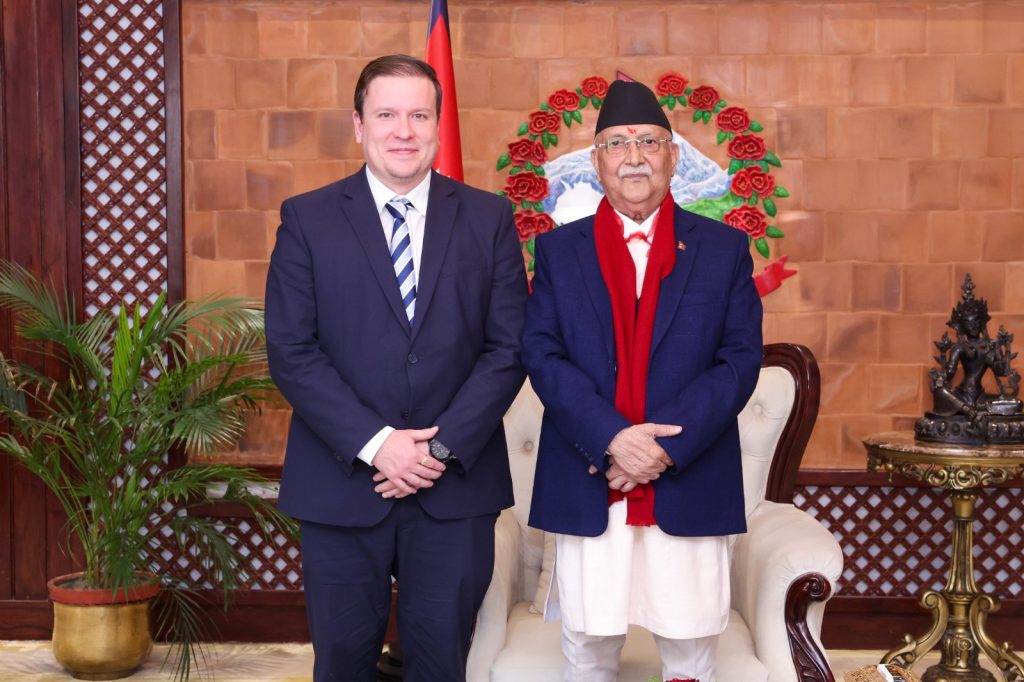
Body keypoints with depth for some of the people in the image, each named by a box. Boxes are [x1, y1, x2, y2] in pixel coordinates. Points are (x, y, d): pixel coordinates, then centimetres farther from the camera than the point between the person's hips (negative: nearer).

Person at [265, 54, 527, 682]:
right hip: (341, 486, 0)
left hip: (457, 486, 1)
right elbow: (291, 352, -5)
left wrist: (442, 447, -12)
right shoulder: (306, 219, 1)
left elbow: (508, 347, -1)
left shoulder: (489, 218, 4)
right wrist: (375, 443, -14)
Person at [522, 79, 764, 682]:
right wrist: (611, 439, -16)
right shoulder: (558, 251, 7)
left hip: (689, 485, 0)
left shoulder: (725, 249, 5)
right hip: (588, 486, 1)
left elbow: (741, 358, -2)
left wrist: (668, 444, -14)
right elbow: (542, 355, -2)